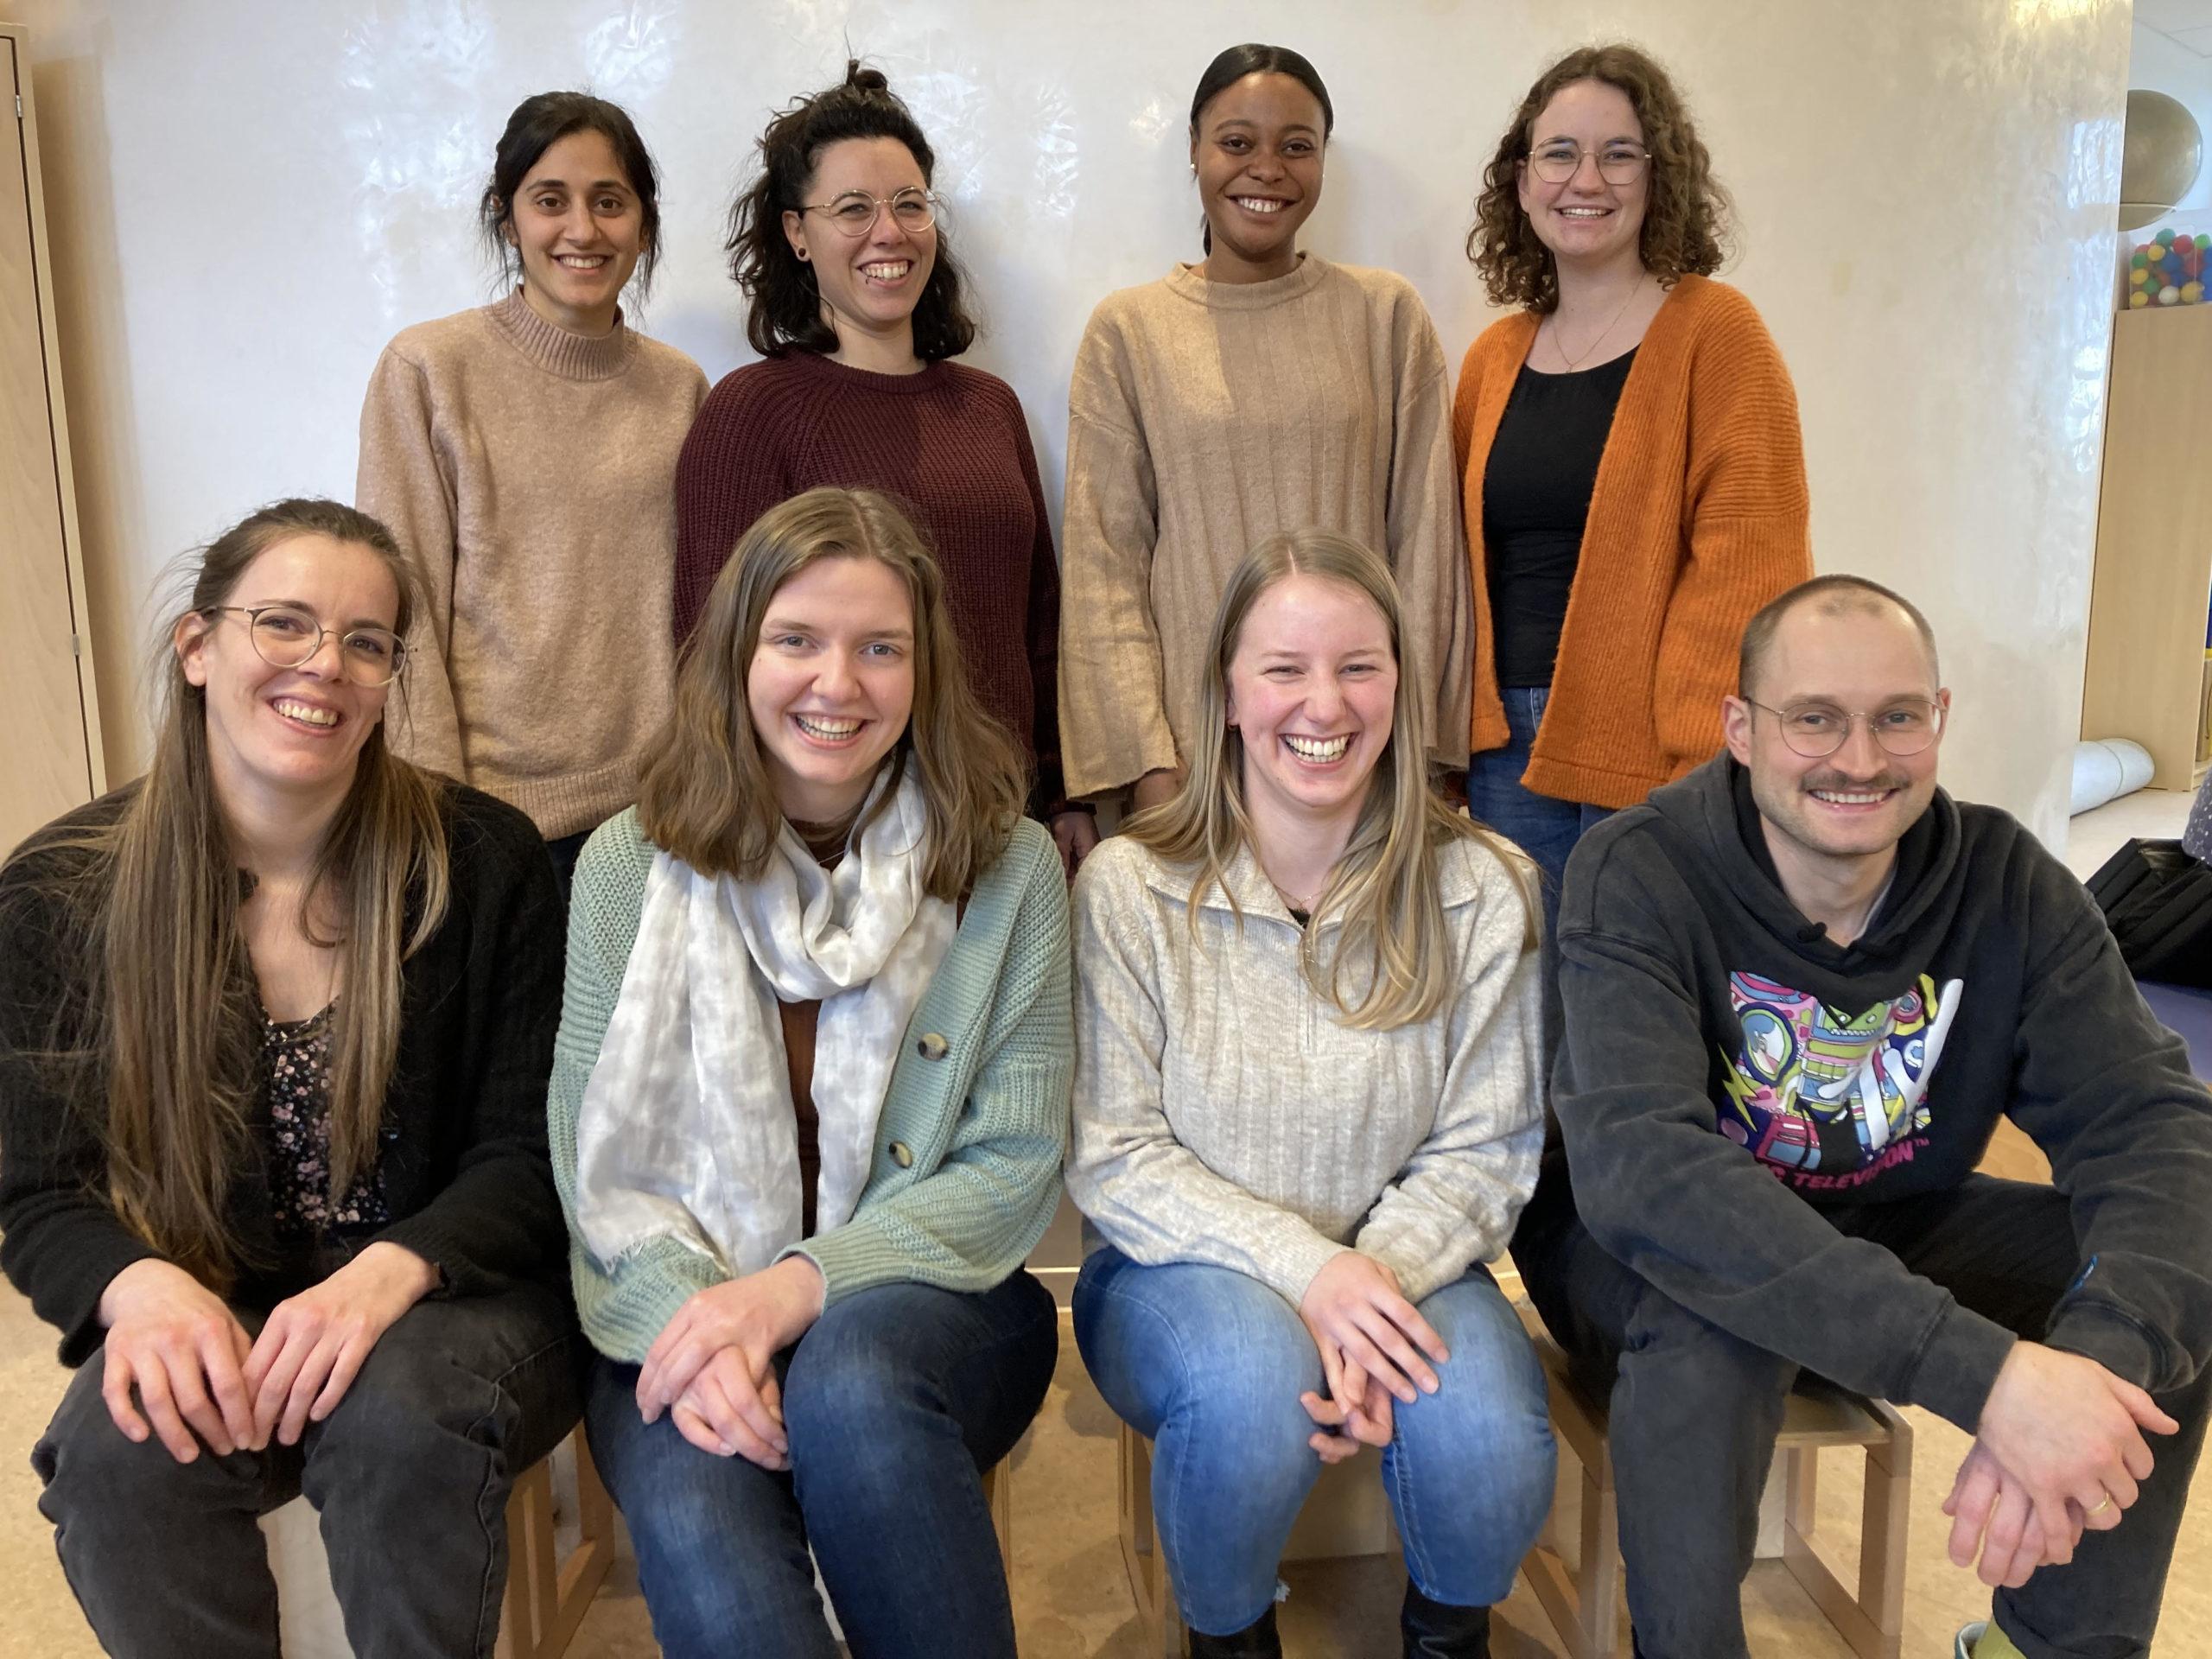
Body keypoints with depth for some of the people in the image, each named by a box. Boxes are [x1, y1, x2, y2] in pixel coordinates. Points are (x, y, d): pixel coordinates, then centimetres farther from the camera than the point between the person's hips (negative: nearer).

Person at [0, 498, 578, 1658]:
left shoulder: (484, 862, -7)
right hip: (212, 1328, 2)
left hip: (452, 1302, -1)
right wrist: (146, 1288, -25)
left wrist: (388, 1275, -27)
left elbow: (525, 1156, -6)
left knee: (399, 1412, -33)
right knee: (118, 1449, -30)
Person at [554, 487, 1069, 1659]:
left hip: (923, 1302, 1)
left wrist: (800, 1286, -17)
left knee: (849, 1382, -34)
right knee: (703, 1534, -33)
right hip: (679, 1314, 0)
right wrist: (693, 1320, -19)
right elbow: (596, 1162, 1)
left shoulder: (1008, 868, 0)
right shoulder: (630, 867, 2)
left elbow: (1016, 1163, -3)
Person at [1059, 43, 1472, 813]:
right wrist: (1149, 763, -9)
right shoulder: (1126, 330, 3)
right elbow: (1104, 566, -1)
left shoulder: (1385, 312, 5)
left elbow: (1425, 542, 3)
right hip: (1194, 740, 0)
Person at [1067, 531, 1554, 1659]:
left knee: (1487, 1433, -28)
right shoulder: (1127, 888, -9)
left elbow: (1483, 1151, -4)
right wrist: (1305, 1269, -23)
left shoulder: (1482, 892, -5)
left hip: (1399, 1274, 2)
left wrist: (1383, 1274, -23)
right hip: (1182, 1276, -1)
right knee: (1255, 1376, -34)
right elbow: (1114, 1161, -10)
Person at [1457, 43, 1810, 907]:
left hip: (1651, 754, -5)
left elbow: (1747, 562, -12)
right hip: (1506, 748, 5)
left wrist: (1707, 768, -19)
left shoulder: (1715, 331, -5)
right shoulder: (1495, 355, 11)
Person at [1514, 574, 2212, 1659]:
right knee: (1713, 1323, -37)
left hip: (1892, 1225, 5)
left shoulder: (2006, 882, -12)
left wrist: (2098, 1354, -41)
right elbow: (1644, 1169, -39)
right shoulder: (1637, 877, -25)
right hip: (1646, 1247, -4)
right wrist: (1985, 1372, -46)